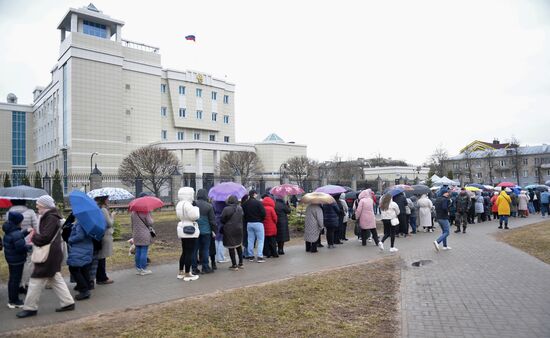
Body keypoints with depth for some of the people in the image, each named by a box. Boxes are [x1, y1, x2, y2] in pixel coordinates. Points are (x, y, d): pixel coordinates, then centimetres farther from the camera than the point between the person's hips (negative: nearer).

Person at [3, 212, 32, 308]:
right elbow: (21, 247, -29)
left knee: (12, 279, 19)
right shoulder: (16, 233, -25)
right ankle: (14, 301, 9)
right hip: (17, 260, -10)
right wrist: (29, 246, -13)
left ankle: (11, 300, 30)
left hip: (11, 259, 10)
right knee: (16, 280, 1)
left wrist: (26, 231, 18)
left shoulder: (9, 231, 4)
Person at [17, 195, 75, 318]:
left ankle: (30, 308, 11)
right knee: (56, 279, 14)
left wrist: (34, 237, -7)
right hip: (51, 255, 10)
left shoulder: (51, 218, -18)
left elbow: (45, 237, -23)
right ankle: (68, 302, 18)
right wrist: (35, 236, 0)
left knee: (36, 280, 0)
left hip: (48, 256, -10)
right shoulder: (47, 217, 14)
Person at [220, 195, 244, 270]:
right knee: (239, 246, 19)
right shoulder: (240, 208, -1)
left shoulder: (226, 209, -15)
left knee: (231, 247, 2)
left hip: (229, 230, -5)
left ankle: (234, 265, 4)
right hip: (239, 229, 5)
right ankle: (240, 263, 25)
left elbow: (222, 219, -7)